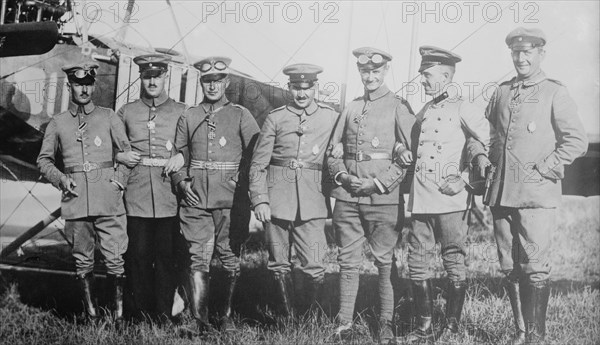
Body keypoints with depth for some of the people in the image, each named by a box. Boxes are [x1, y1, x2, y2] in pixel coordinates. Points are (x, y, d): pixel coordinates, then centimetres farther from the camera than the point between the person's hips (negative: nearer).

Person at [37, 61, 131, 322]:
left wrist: (119, 180, -3)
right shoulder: (57, 123, 11)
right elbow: (44, 160, 16)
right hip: (75, 201, 1)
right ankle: (90, 310, 19)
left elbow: (127, 152, 10)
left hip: (108, 200, -1)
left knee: (114, 258, -3)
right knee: (82, 259, 7)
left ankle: (118, 311, 8)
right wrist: (61, 179, -1)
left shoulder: (108, 117, 8)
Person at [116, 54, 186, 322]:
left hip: (169, 196, -1)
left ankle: (164, 317, 12)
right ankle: (139, 316, 14)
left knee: (166, 257, 2)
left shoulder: (182, 112, 8)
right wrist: (120, 157, 0)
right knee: (138, 256, 2)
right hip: (136, 196, 1)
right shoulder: (126, 112, 11)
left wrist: (182, 159, -6)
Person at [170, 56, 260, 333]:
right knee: (198, 258, -2)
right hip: (195, 197, 2)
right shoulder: (188, 117, 12)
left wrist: (241, 179, -8)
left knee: (231, 258, 3)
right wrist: (181, 182, 2)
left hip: (230, 198, -1)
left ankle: (226, 316, 16)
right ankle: (199, 320, 1)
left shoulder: (240, 115, 5)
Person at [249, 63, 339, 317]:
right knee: (279, 265, 8)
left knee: (314, 267, -5)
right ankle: (287, 318, 24)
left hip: (312, 203, -1)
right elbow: (258, 163, 4)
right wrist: (259, 200, -5)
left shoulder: (331, 118, 6)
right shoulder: (275, 118, 5)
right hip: (277, 200, 1)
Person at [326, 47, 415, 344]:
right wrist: (343, 175, -1)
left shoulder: (399, 107, 0)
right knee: (347, 261, 8)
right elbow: (332, 150, 17)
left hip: (384, 198, -4)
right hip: (347, 197, 4)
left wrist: (379, 183, -12)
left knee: (385, 263, 2)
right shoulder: (350, 108, 13)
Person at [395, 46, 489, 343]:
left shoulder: (462, 109, -4)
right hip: (421, 200, 7)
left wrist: (465, 180, -10)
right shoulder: (422, 113, 18)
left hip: (451, 201, -7)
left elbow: (490, 145, -9)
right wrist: (407, 155, 9)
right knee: (417, 264, 7)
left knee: (454, 264, 2)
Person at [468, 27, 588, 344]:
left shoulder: (555, 93, 0)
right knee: (509, 267, 8)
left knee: (535, 268, -5)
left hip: (537, 194, -5)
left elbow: (577, 141, -6)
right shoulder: (501, 92, 14)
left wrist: (542, 169, -10)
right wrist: (479, 154, 7)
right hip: (502, 193, 5)